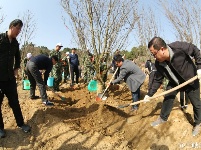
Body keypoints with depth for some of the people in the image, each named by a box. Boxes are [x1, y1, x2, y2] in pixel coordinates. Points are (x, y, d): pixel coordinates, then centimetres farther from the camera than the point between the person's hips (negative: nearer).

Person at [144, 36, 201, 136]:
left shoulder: (179, 47, -36)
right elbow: (157, 80, -8)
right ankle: (163, 118, 26)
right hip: (174, 83, 3)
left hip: (191, 80, -3)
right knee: (167, 98, 2)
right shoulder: (158, 63, -21)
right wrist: (150, 94, -11)